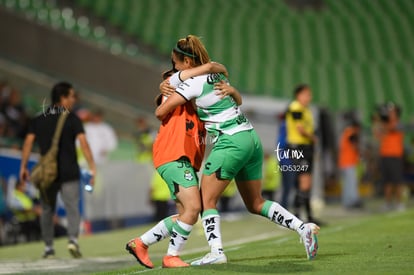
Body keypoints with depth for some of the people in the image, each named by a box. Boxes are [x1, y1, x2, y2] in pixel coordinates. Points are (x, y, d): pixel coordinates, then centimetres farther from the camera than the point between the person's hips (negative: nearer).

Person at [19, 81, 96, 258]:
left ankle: (48, 248, 10)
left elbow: (28, 142, 0)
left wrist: (23, 167, 2)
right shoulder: (72, 119, -2)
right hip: (69, 173, -3)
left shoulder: (38, 120, 8)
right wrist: (92, 168, -12)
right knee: (72, 208, -3)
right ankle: (73, 239, -25)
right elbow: (83, 143, -12)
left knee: (47, 210, 12)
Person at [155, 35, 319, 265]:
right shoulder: (217, 74, 14)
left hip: (230, 143, -8)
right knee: (256, 204, 14)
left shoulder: (193, 83, -10)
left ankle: (217, 252, -13)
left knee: (207, 200, -1)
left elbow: (161, 112, -10)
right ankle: (303, 228, 4)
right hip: (251, 138, 8)